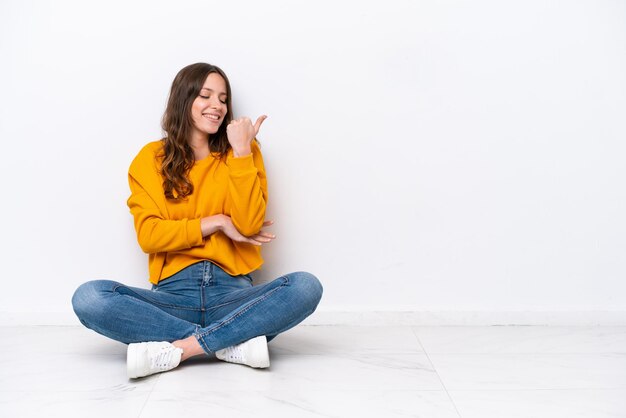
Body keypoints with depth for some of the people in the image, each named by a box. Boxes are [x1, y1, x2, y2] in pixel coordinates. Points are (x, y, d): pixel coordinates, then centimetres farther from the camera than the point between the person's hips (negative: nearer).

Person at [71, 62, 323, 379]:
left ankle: (175, 349, -27)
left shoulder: (243, 152, 9)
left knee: (306, 287, -28)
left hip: (232, 292, 0)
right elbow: (148, 236, -1)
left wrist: (241, 151, -9)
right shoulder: (151, 158, 9)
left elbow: (249, 225, -5)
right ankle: (234, 343, -24)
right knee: (89, 297, -26)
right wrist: (215, 223, -7)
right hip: (173, 292, 0)